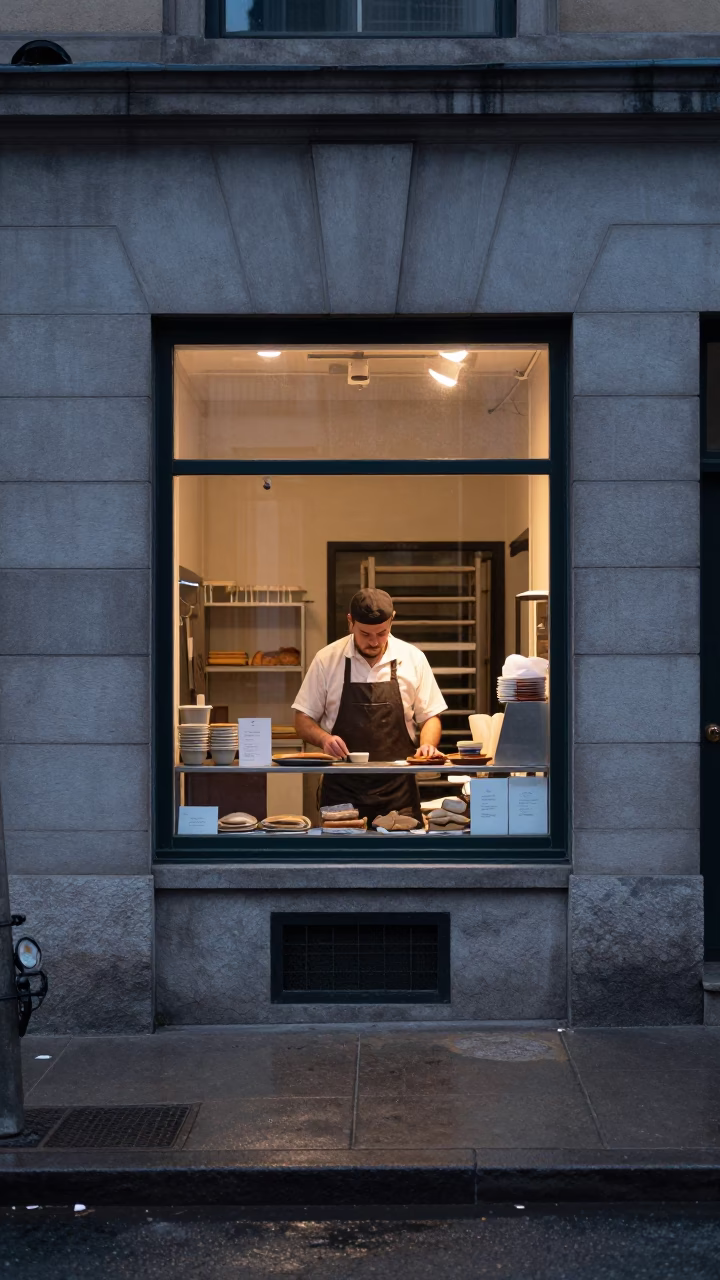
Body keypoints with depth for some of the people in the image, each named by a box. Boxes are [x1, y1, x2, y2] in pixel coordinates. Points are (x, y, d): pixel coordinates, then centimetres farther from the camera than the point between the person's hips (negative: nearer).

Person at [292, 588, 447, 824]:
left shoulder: (413, 659, 3)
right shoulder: (327, 659, 0)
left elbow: (430, 717, 10)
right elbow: (303, 720, 5)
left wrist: (427, 745, -10)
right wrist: (324, 738, -15)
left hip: (397, 790, 1)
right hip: (342, 789, -1)